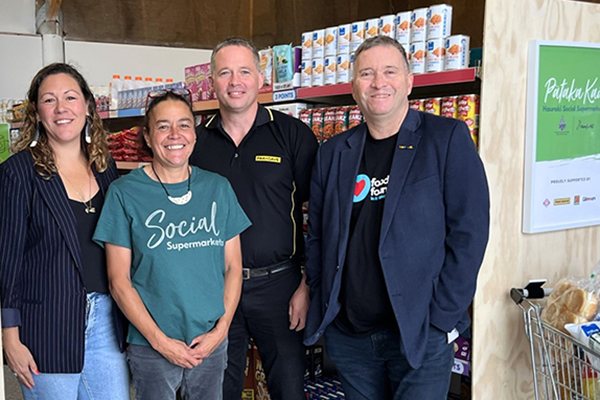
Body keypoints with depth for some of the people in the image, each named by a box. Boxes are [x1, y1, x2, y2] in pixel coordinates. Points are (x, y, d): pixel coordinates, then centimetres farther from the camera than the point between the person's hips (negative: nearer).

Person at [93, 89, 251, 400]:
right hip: (151, 346, -2)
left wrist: (221, 328, -6)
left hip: (212, 342, 3)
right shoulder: (124, 193, -6)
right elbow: (119, 281, -7)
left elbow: (233, 267, 4)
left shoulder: (218, 188, 2)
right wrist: (160, 340, -10)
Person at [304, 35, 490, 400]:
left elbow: (469, 232, -9)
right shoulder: (333, 154, 7)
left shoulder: (449, 139, -5)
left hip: (421, 337, -4)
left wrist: (441, 318, -13)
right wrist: (322, 307, 3)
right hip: (348, 335, 4)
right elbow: (318, 237, 12)